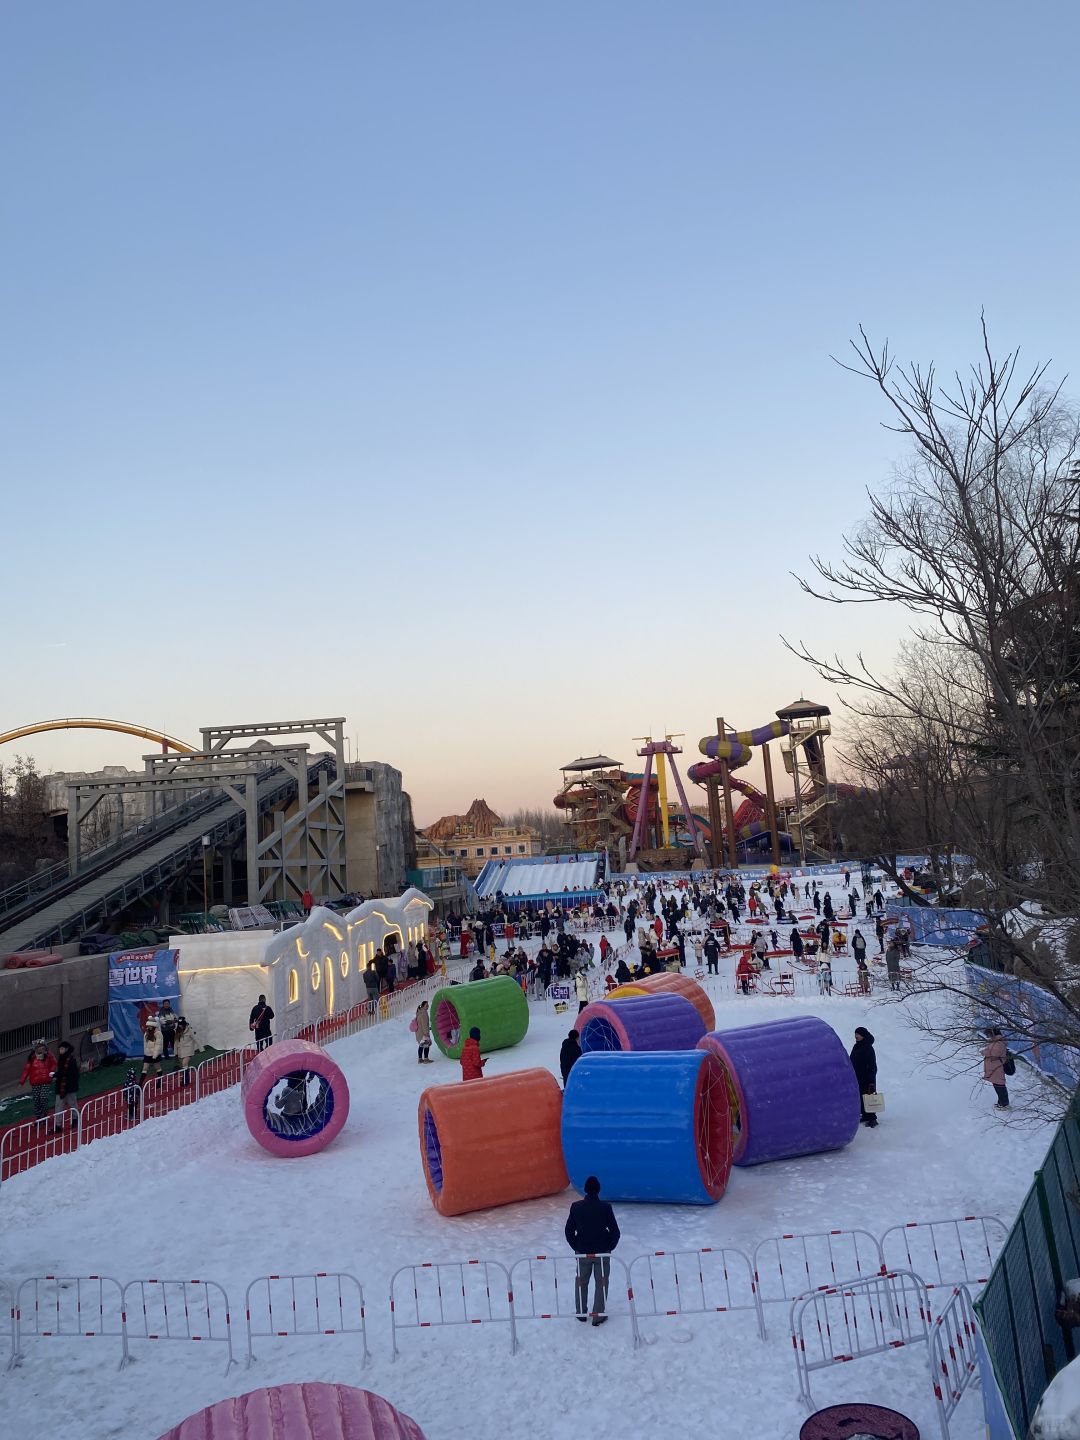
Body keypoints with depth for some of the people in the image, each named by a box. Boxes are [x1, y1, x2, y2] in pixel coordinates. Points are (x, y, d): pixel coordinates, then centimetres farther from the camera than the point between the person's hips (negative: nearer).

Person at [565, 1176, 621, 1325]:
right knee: (601, 1283, 14)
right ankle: (598, 1316, 18)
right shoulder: (605, 1207, -16)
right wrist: (609, 1248, 4)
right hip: (602, 1252, -2)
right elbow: (615, 1231, -12)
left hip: (582, 1252, 2)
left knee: (581, 1282, 20)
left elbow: (569, 1231, -5)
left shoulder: (576, 1207, -11)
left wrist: (576, 1247, 7)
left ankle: (581, 1313, 30)